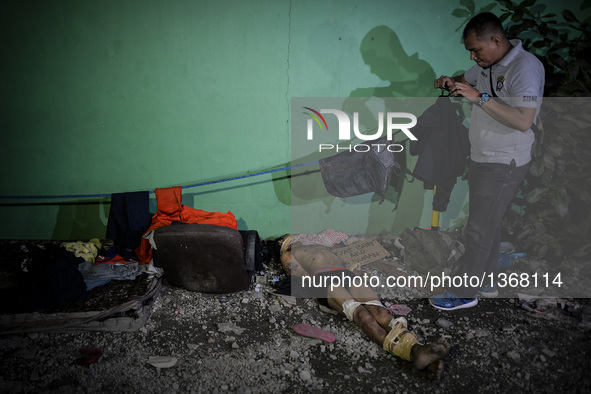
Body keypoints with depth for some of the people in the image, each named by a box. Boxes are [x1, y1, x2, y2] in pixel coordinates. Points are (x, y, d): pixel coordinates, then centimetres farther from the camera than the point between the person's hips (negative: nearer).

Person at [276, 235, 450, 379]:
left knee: (377, 308, -28)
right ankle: (399, 349, -61)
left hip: (347, 274, 5)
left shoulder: (323, 247, 45)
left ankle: (414, 347, -54)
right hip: (324, 280, -4)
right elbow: (306, 278, 10)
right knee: (358, 311, -35)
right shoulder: (287, 256, 27)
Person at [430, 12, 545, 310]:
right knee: (489, 224, 17)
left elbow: (523, 121, -30)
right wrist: (449, 81, 2)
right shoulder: (488, 64, 8)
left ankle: (465, 293, 9)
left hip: (503, 165, -9)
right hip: (483, 159, 9)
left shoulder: (525, 67, -20)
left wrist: (480, 98, -31)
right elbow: (466, 79, 27)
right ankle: (486, 283, 30)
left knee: (479, 229, -3)